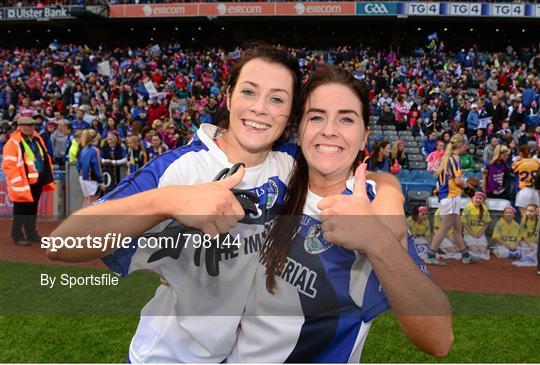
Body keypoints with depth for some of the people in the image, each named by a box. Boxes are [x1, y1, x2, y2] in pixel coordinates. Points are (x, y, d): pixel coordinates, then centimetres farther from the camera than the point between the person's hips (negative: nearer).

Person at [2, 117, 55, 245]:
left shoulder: (37, 139, 9)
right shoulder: (13, 143, -14)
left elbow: (45, 158, 17)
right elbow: (9, 165, -17)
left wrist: (48, 178, 13)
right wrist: (18, 184, -20)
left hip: (37, 182, 7)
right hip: (23, 185, -7)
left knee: (32, 209, 18)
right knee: (21, 211, 4)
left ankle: (31, 233, 31)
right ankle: (17, 236, 18)